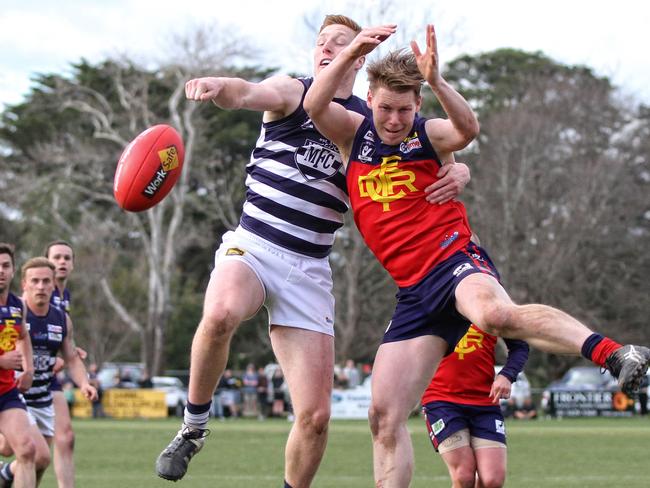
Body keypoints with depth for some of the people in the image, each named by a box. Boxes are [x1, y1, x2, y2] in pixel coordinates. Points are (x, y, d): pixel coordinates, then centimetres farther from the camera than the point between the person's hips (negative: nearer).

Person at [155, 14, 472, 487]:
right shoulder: (293, 92, 5)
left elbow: (429, 167, 14)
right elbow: (248, 93, -18)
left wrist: (457, 173, -12)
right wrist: (217, 86, -43)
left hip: (309, 270, 3)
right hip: (252, 246, -3)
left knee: (315, 416, -5)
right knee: (221, 313, -38)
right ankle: (193, 429, -16)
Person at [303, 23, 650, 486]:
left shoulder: (429, 135, 1)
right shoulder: (354, 134, 10)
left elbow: (468, 128, -22)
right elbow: (314, 104, -9)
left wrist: (436, 81, -38)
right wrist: (351, 53, -22)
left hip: (455, 259, -5)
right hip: (415, 289, 5)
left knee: (494, 314, -41)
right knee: (384, 416, -2)